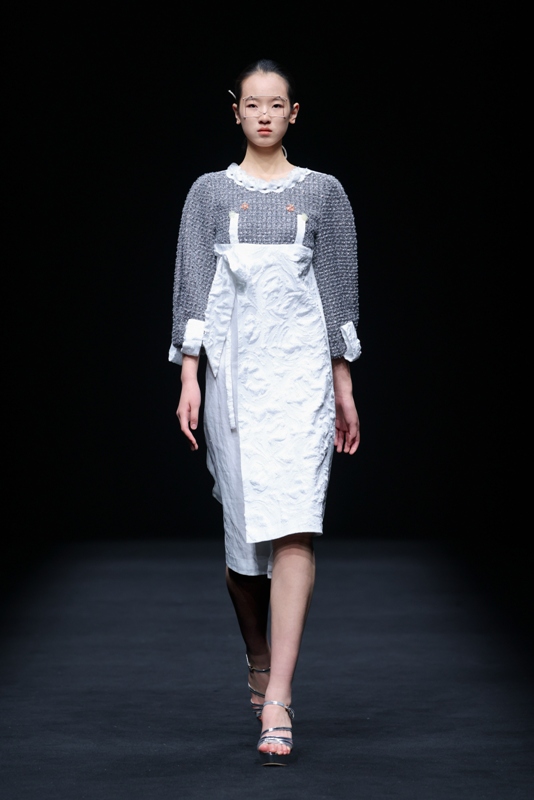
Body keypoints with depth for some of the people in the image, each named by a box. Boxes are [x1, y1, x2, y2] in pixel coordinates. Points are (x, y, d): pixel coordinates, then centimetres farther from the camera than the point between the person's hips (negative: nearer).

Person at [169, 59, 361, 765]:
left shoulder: (323, 192, 9)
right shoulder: (209, 192, 9)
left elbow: (338, 287, 10)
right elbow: (193, 285, 5)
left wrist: (344, 387, 7)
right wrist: (189, 377, -5)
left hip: (302, 368, -1)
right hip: (233, 369, 1)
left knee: (293, 528, -14)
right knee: (243, 529, 5)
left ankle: (277, 701, -19)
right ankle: (259, 665, 29)